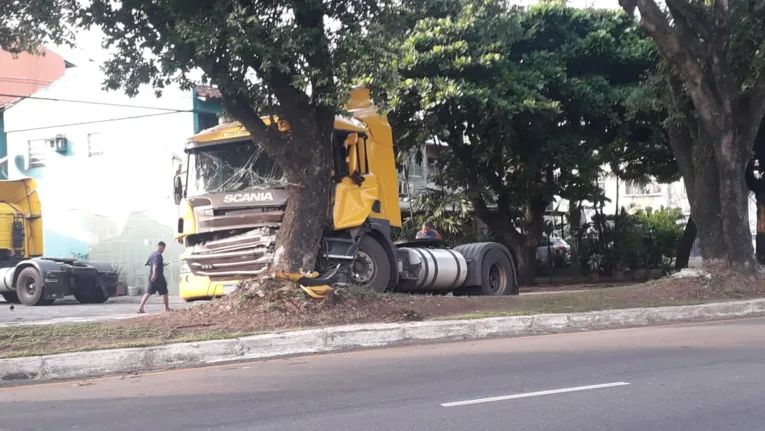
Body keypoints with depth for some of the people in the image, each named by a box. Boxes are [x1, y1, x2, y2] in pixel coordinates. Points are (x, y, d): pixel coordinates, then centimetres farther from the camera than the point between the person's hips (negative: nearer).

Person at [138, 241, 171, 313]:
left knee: (148, 292, 3)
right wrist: (154, 274, -37)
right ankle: (167, 308, 16)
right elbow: (155, 265, -27)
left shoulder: (152, 254, 14)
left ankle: (141, 307, -8)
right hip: (158, 277, -8)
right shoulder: (158, 255, -14)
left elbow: (148, 263, 27)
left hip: (152, 277, 8)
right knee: (164, 293, 6)